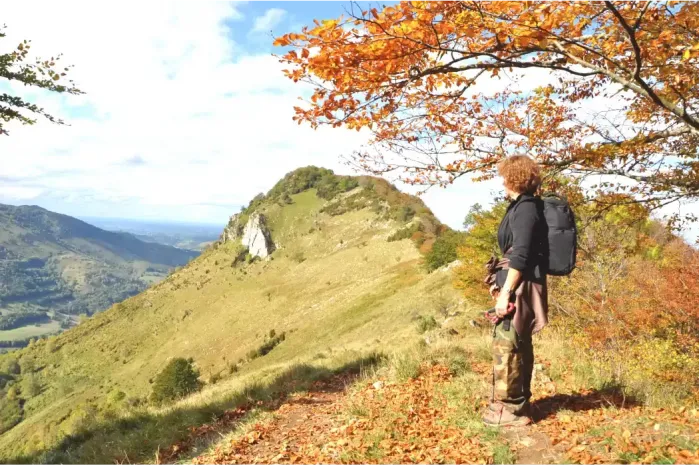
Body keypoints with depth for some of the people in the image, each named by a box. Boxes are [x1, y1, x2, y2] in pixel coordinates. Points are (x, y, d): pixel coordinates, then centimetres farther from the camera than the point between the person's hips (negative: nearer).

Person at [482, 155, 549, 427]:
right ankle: (518, 403, 26)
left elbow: (520, 256, -21)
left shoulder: (525, 209, -14)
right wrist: (505, 289, 20)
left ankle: (508, 409, 3)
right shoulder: (524, 207, 16)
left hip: (518, 288, -11)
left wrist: (505, 293, -21)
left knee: (506, 345, -6)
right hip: (519, 287, 11)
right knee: (519, 346, 15)